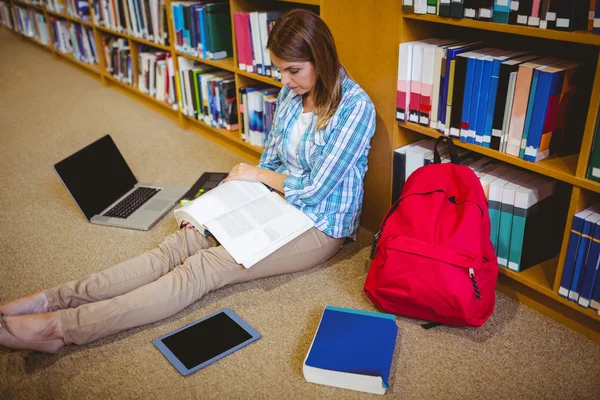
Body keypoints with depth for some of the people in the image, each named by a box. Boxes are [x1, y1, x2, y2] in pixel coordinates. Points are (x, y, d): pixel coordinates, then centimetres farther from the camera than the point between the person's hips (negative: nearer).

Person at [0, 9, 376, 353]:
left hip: (320, 227, -7)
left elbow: (314, 189, -19)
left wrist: (256, 174, -6)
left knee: (202, 268, -24)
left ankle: (59, 327, -28)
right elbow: (271, 160, 11)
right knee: (180, 244, -16)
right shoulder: (291, 93, 5)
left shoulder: (355, 107, -18)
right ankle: (57, 299, -21)